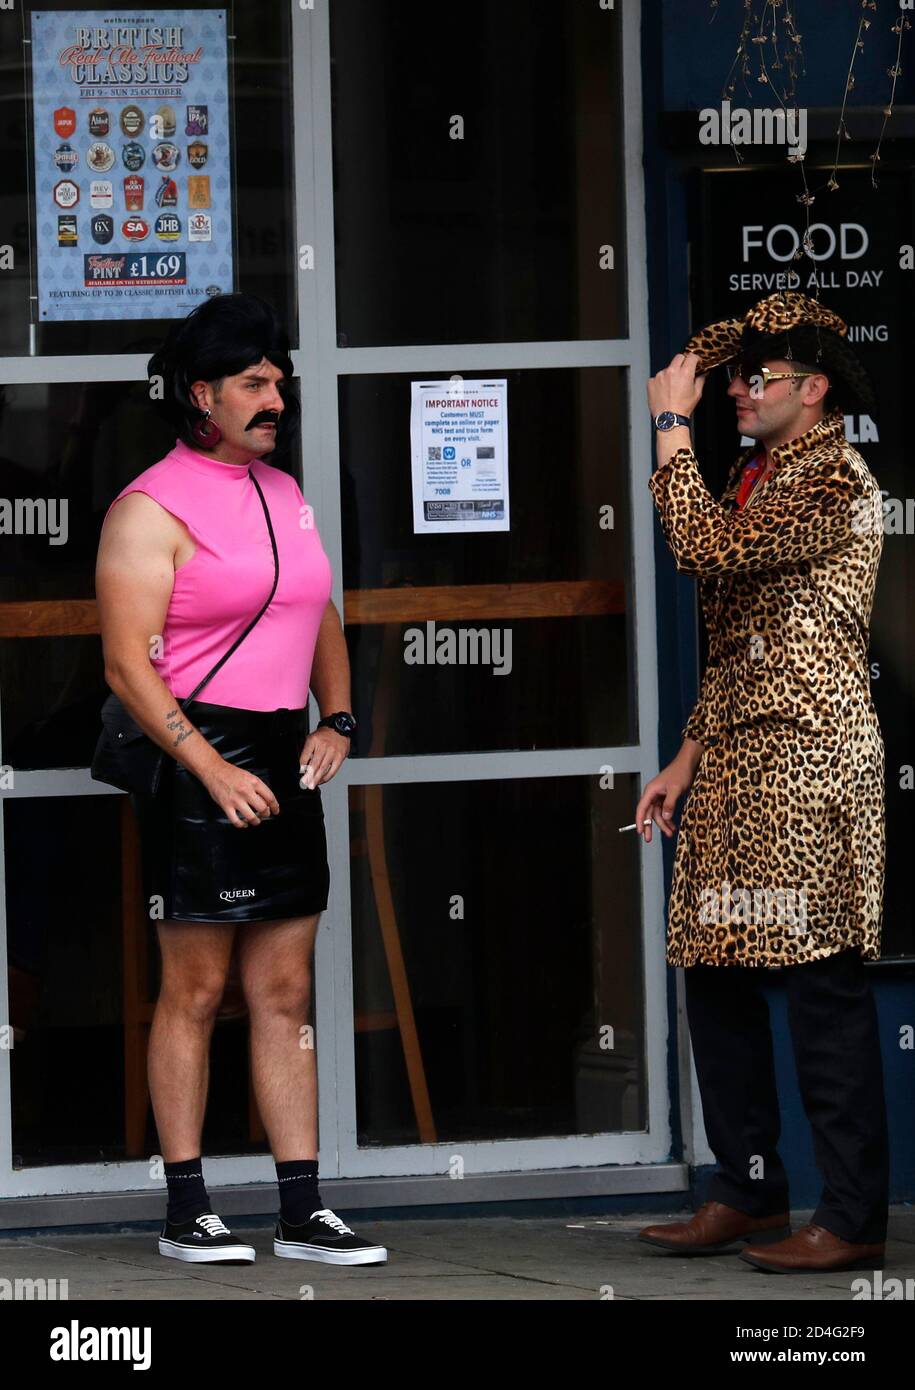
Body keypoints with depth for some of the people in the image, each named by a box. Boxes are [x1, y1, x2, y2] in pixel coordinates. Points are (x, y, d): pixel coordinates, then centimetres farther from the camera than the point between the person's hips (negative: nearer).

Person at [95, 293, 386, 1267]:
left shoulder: (284, 494, 16)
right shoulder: (152, 508, -8)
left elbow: (321, 620, 25)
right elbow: (127, 663, -14)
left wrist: (336, 720, 7)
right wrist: (211, 770, -19)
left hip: (285, 763, 7)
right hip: (198, 758, -7)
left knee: (284, 993, 6)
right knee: (195, 991, -3)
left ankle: (302, 1210, 7)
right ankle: (185, 1212, 3)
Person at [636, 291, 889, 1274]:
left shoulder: (834, 480, -9)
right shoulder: (757, 478, 21)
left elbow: (708, 553, -21)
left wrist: (673, 427, -12)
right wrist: (688, 759, 19)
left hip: (806, 755, -10)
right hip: (737, 761, 10)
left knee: (822, 982, -9)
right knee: (716, 973, 9)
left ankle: (852, 1219, -6)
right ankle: (746, 1194, 17)